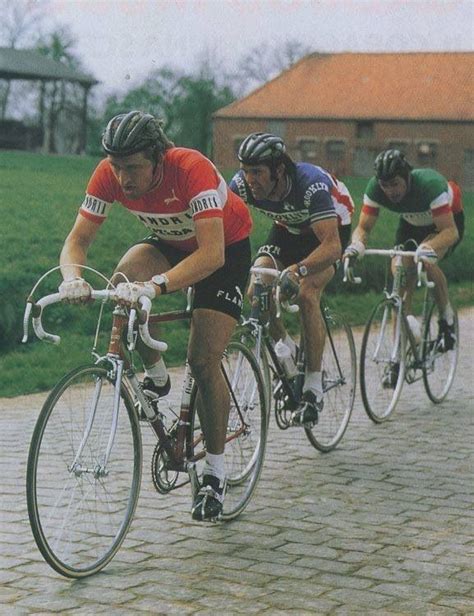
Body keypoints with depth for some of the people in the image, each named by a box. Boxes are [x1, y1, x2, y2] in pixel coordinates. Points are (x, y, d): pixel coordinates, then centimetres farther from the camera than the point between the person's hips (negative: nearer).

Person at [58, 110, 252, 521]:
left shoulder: (192, 169, -38)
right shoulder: (109, 174, -24)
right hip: (169, 244, 4)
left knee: (203, 360, -13)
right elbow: (78, 239, -22)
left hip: (227, 247, -4)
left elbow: (212, 253, -46)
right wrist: (72, 279, -45)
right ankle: (155, 376, -6)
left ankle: (215, 471, 4)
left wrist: (154, 287, -60)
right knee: (125, 278, -30)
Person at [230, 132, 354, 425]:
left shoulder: (311, 184, -40)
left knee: (306, 295, -25)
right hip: (288, 227, 5)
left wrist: (296, 271, -61)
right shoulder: (243, 183, -26)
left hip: (331, 228, -5)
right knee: (256, 291, -17)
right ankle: (289, 353, 10)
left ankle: (314, 389, -16)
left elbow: (332, 246, -46)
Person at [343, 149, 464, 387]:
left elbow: (450, 231, -42)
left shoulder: (430, 184, -39)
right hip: (412, 224, 4)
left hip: (448, 220, -4)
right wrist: (356, 244, -47)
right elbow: (363, 227, -24)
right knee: (403, 280, -12)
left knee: (427, 262, -32)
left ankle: (447, 317, -4)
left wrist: (428, 248, -62)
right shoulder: (375, 188, -27)